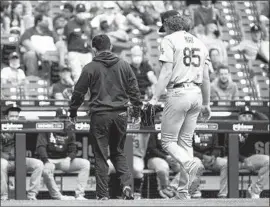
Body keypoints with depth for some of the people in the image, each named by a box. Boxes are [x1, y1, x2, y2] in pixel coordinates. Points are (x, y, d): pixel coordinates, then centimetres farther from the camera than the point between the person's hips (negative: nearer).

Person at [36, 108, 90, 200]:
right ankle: (58, 197, -28)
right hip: (50, 160, -4)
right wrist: (46, 161, -26)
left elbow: (72, 150, 11)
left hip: (64, 160, 4)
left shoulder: (69, 133, 14)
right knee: (46, 170, -41)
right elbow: (40, 147, -8)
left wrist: (69, 158, -15)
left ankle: (79, 195, -22)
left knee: (85, 163, -17)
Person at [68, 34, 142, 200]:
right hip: (120, 114, 3)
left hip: (100, 115, -3)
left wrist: (73, 112, 14)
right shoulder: (123, 65, 5)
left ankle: (103, 194, 4)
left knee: (101, 156, 4)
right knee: (118, 152, 17)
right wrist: (137, 112, 15)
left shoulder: (90, 68, -4)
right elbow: (134, 90, 7)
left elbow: (79, 92, 1)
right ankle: (127, 183, -3)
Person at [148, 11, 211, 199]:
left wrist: (155, 98, -13)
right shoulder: (199, 43, 16)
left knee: (168, 141, 1)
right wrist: (206, 104, 23)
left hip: (178, 94, -6)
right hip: (196, 94, 6)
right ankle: (184, 191, 7)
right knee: (186, 141, 10)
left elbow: (166, 72, -12)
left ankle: (188, 163, -30)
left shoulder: (170, 40, -3)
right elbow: (206, 78, 16)